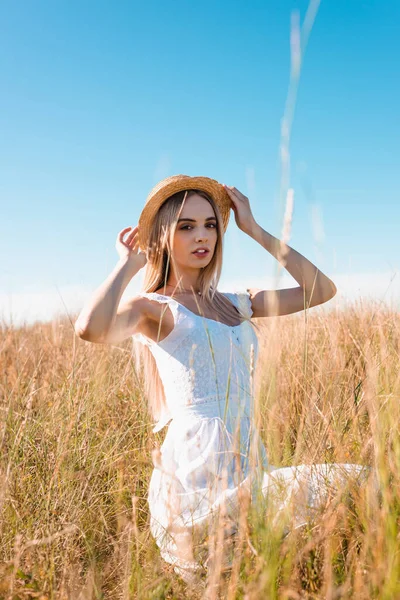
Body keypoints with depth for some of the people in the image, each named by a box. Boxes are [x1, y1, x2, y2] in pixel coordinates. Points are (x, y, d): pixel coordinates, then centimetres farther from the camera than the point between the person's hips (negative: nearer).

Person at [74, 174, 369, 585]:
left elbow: (321, 289, 9)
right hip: (197, 470, -7)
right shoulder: (153, 308, -2)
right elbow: (91, 328, -25)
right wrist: (128, 263, -7)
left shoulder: (236, 304, 15)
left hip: (249, 467, 7)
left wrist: (254, 229, 11)